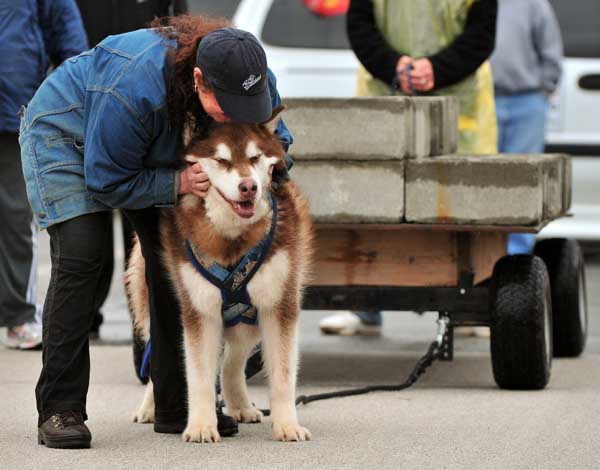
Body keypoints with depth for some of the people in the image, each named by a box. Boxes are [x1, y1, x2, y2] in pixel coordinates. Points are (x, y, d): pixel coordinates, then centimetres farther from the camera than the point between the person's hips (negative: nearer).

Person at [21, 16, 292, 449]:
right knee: (80, 255, -21)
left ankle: (178, 405, 4)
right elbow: (107, 182, -31)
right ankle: (60, 410, -19)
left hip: (156, 151, 6)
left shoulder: (254, 78, -27)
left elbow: (277, 142, -10)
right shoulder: (133, 87, -43)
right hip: (65, 133, -6)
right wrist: (179, 183, -41)